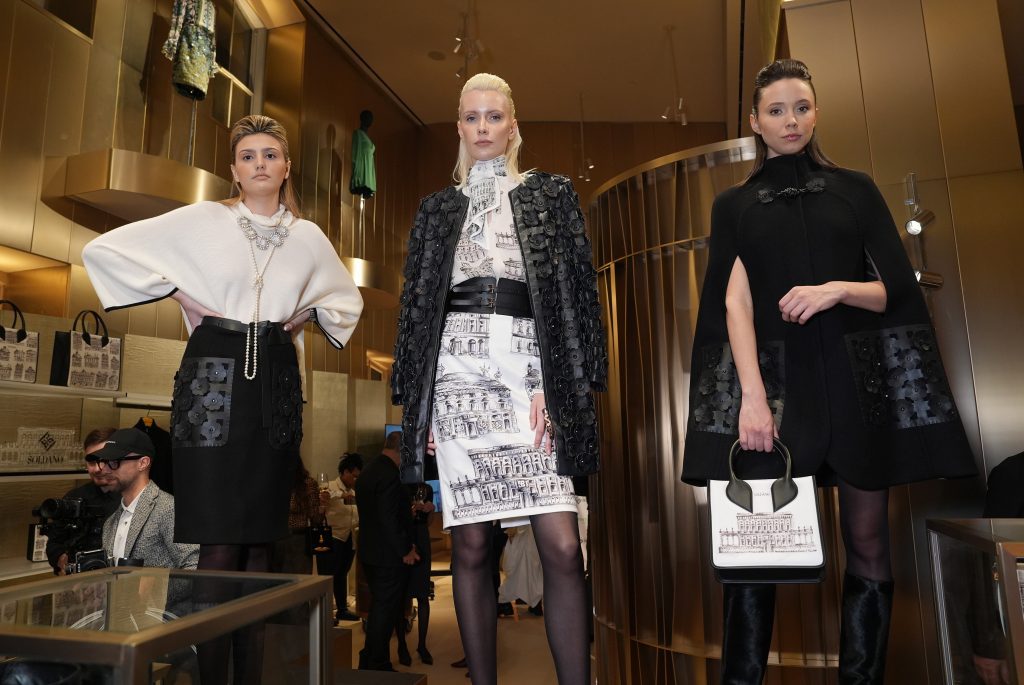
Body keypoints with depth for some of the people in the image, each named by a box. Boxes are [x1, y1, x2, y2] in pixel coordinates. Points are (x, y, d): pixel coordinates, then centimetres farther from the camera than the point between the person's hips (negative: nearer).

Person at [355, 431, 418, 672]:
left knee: (378, 607, 20)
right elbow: (389, 519, -25)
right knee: (386, 609, 3)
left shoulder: (367, 471, 9)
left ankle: (368, 662, 31)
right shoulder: (390, 475, -22)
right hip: (388, 555, -10)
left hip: (370, 552, 10)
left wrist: (407, 509, 23)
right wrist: (405, 550, -15)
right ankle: (378, 666, 13)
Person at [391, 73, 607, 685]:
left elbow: (577, 292, 4)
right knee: (470, 545, 4)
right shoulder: (438, 208, 18)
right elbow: (417, 304, 16)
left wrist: (555, 386, -8)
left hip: (529, 367, -1)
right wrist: (415, 397, 7)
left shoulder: (550, 194, 12)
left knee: (562, 546, -10)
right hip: (457, 370, 2)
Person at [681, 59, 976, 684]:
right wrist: (752, 394, -14)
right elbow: (736, 301, -2)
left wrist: (839, 289, -14)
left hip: (861, 376, 2)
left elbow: (896, 290, 8)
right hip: (777, 379, -1)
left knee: (869, 544, 4)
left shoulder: (856, 189, 13)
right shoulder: (734, 206, 11)